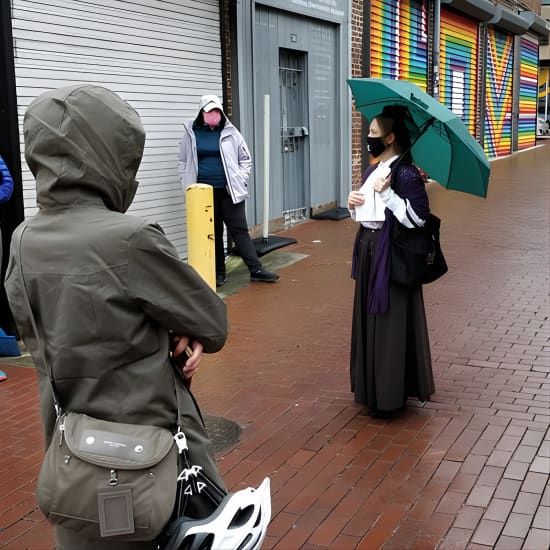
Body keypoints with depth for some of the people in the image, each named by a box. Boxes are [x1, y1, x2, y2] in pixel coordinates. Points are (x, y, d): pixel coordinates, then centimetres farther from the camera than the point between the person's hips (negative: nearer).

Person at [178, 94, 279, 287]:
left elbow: (245, 159, 9)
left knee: (240, 230, 0)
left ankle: (256, 270, 1)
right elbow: (183, 162, 13)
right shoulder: (191, 134, 4)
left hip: (229, 191, -1)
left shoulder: (231, 133, 3)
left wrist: (240, 180, -1)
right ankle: (218, 273, 17)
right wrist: (188, 183, 3)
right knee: (212, 234, 8)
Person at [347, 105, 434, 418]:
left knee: (390, 324, -3)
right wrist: (353, 204, 0)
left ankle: (390, 396, 8)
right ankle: (372, 387, 28)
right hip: (369, 250, 9)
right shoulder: (373, 170, 12)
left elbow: (418, 217, -20)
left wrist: (387, 194, -24)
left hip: (392, 256, -9)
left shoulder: (405, 174, -15)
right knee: (369, 318, 15)